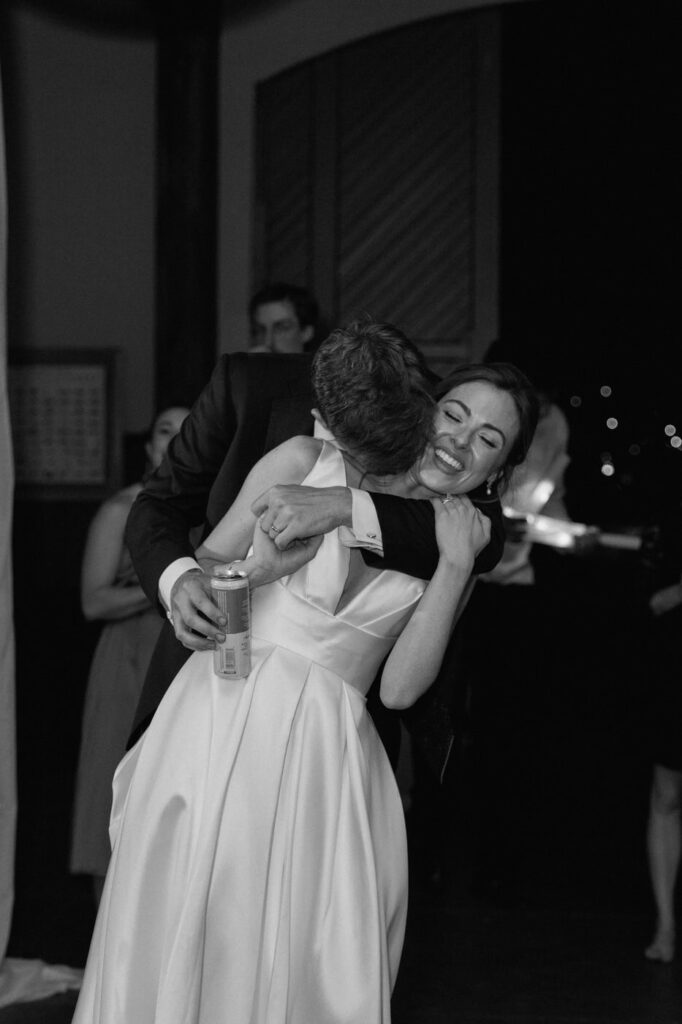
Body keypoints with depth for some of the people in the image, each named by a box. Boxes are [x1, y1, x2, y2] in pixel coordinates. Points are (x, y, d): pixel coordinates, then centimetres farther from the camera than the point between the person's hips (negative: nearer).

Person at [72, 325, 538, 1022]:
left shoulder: (461, 540, 10)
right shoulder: (306, 462, 4)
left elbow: (399, 687, 0)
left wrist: (456, 563, -6)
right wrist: (260, 568, -14)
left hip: (325, 752, 2)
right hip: (218, 724, -1)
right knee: (177, 945, -3)